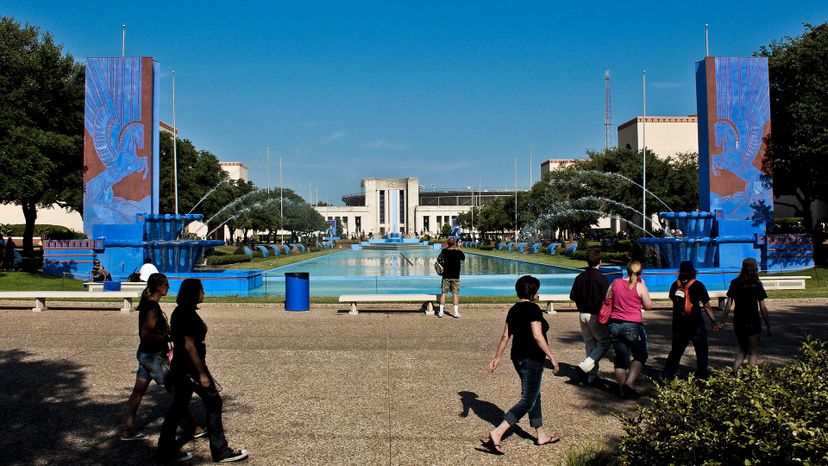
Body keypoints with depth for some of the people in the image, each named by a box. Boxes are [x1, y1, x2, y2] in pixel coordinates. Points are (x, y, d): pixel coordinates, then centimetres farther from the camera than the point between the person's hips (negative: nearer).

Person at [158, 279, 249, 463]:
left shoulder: (180, 312, 10)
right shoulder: (188, 314, -19)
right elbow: (189, 345, -22)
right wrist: (202, 373, -20)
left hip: (181, 367, 10)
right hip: (191, 368, -10)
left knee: (178, 407, 14)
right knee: (213, 403, -1)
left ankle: (167, 450, 21)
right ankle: (220, 452, 6)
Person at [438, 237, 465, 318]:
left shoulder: (444, 251, -5)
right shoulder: (458, 252, -10)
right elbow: (463, 258, 10)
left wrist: (449, 247, 22)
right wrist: (459, 249, 18)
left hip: (446, 276, 1)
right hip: (455, 276, -1)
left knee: (443, 293, 8)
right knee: (455, 294, 4)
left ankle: (441, 311, 8)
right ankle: (456, 312, 4)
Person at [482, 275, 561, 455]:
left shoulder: (514, 310, 8)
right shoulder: (533, 309, -16)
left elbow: (505, 336, 9)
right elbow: (537, 336, -22)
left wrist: (496, 359, 12)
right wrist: (551, 357, -16)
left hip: (518, 357, 9)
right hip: (532, 359, -9)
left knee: (534, 395, 20)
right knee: (527, 401, -5)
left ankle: (541, 435, 32)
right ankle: (496, 433, -14)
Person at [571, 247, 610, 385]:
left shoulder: (580, 277, 1)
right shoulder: (601, 278, -15)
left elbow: (573, 296, 5)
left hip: (583, 315, 6)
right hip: (596, 315, -6)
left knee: (589, 344, 15)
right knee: (604, 342, 7)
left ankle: (592, 376, 19)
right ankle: (585, 366, -9)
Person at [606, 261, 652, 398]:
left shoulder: (615, 283, 3)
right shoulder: (640, 286, -8)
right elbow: (648, 306, 0)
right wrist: (643, 286, 6)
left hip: (614, 325, 4)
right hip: (633, 325, -4)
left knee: (621, 357, 13)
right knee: (640, 356, 13)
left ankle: (622, 389, 15)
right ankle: (630, 382, -4)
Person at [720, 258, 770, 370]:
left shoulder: (735, 283, 1)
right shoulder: (757, 285, -9)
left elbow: (729, 303, 1)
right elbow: (763, 307, -8)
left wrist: (723, 320, 7)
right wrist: (768, 325, -1)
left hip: (738, 321, 4)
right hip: (752, 322, -4)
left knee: (743, 349, 20)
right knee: (753, 352, 8)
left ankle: (735, 371, 4)